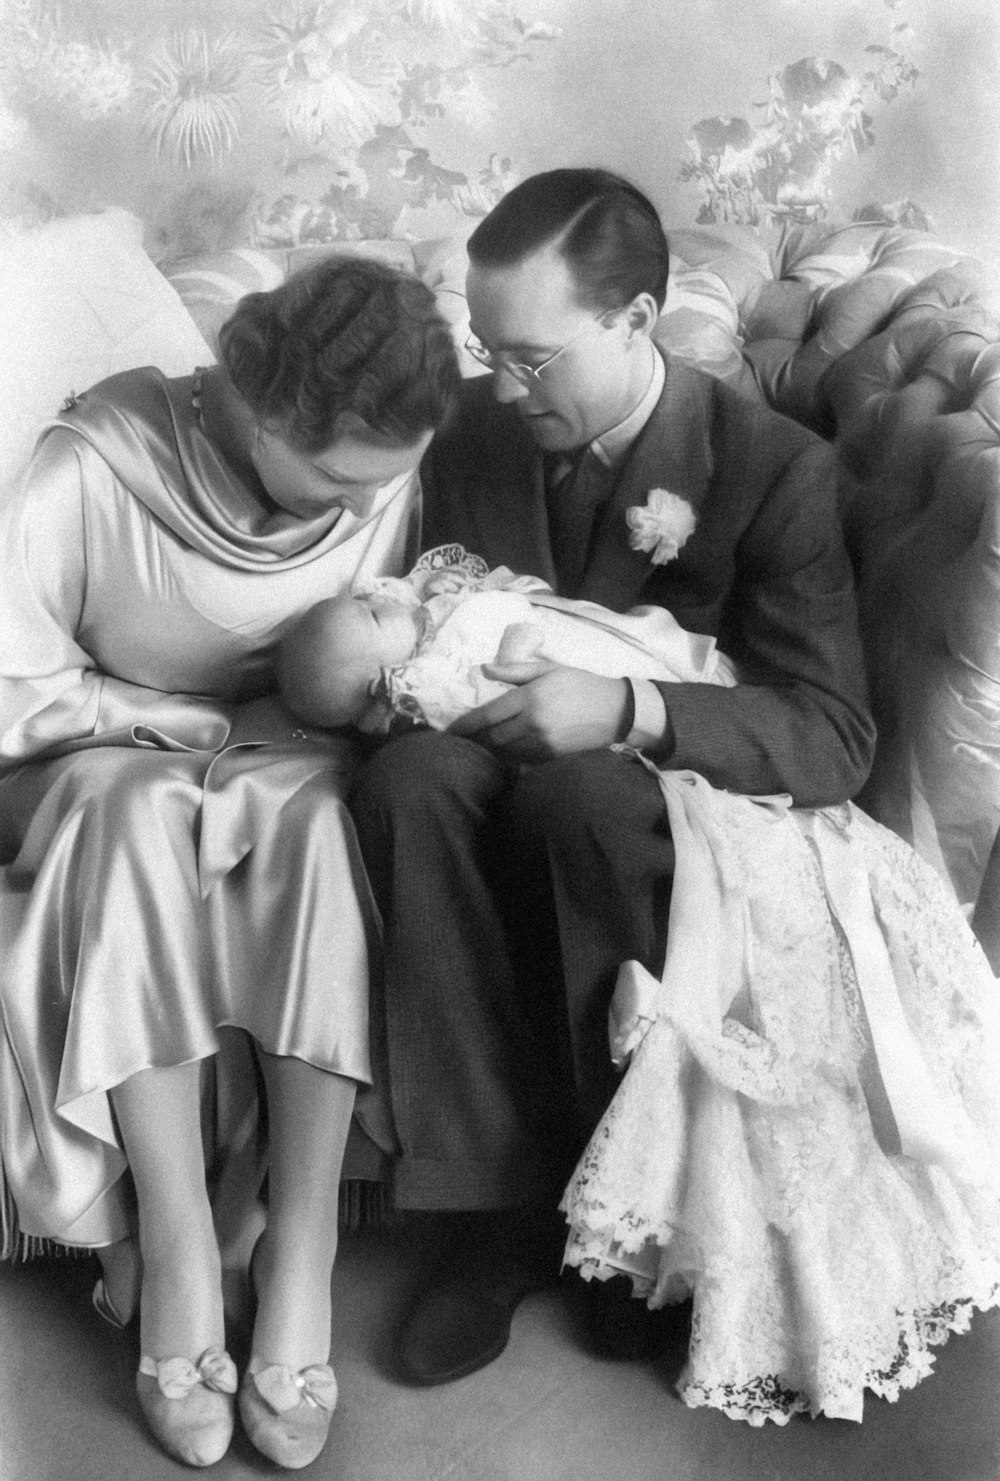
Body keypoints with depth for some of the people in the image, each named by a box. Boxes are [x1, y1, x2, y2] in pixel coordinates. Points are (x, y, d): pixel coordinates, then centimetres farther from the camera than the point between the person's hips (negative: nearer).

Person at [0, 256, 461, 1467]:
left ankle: (300, 1265, -30)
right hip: (112, 770, -1)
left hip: (298, 781, 2)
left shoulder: (393, 479, -15)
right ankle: (176, 1267, -31)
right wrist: (187, 725, -19)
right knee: (144, 814, -36)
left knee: (323, 811, -33)